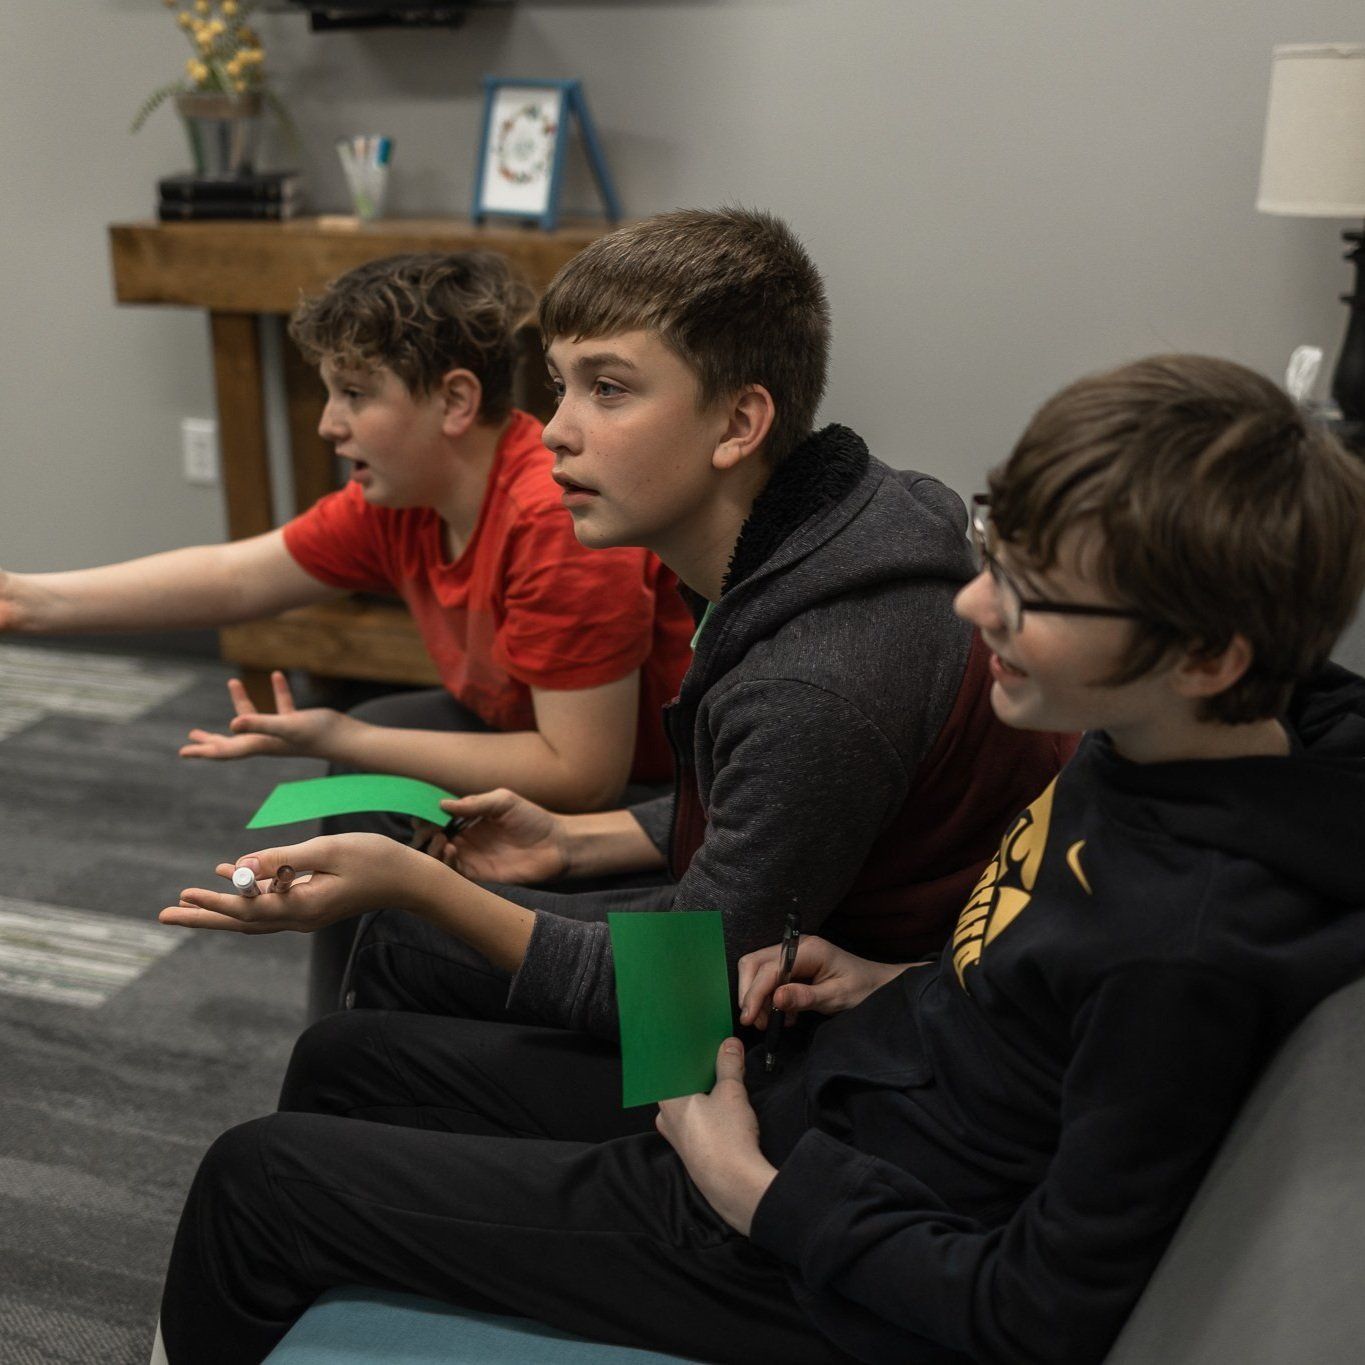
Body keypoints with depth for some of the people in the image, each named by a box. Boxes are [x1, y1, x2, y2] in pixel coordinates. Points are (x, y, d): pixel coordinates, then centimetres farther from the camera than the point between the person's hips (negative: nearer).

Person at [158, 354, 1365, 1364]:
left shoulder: (1189, 951, -33)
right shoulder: (1154, 744, -7)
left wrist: (747, 1186, -16)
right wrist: (904, 989, -1)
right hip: (811, 1091, 9)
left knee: (257, 1181, -1)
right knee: (344, 1061, 18)